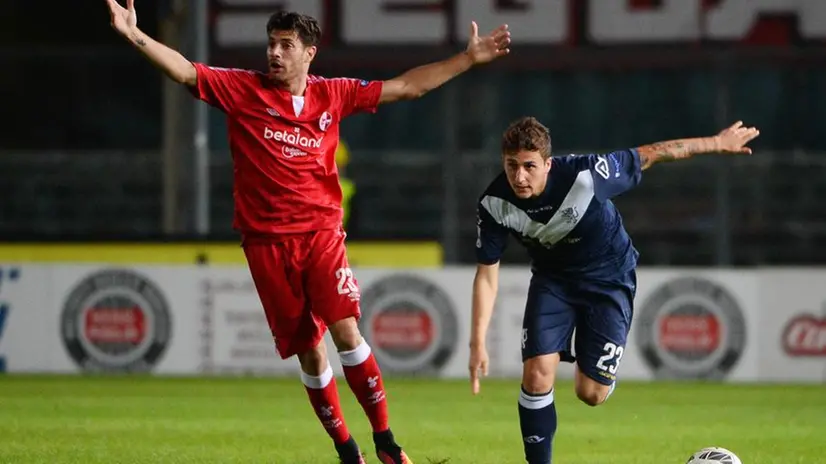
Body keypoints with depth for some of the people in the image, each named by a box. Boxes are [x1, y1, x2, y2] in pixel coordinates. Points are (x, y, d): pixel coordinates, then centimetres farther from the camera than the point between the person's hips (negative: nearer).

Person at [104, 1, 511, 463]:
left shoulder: (333, 94, 5)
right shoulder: (242, 89, 1)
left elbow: (408, 86, 11)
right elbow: (186, 71, -7)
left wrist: (469, 59, 9)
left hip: (322, 233, 0)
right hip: (267, 242, 0)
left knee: (346, 331, -16)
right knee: (309, 351, 2)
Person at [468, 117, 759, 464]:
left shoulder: (584, 176, -34)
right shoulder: (494, 204, -24)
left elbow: (650, 155, -20)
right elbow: (487, 273, -13)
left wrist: (717, 143, -9)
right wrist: (478, 342, -19)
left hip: (609, 277, -2)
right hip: (552, 278, 2)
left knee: (591, 394, -5)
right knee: (537, 375, -17)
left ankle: (590, 364, 32)